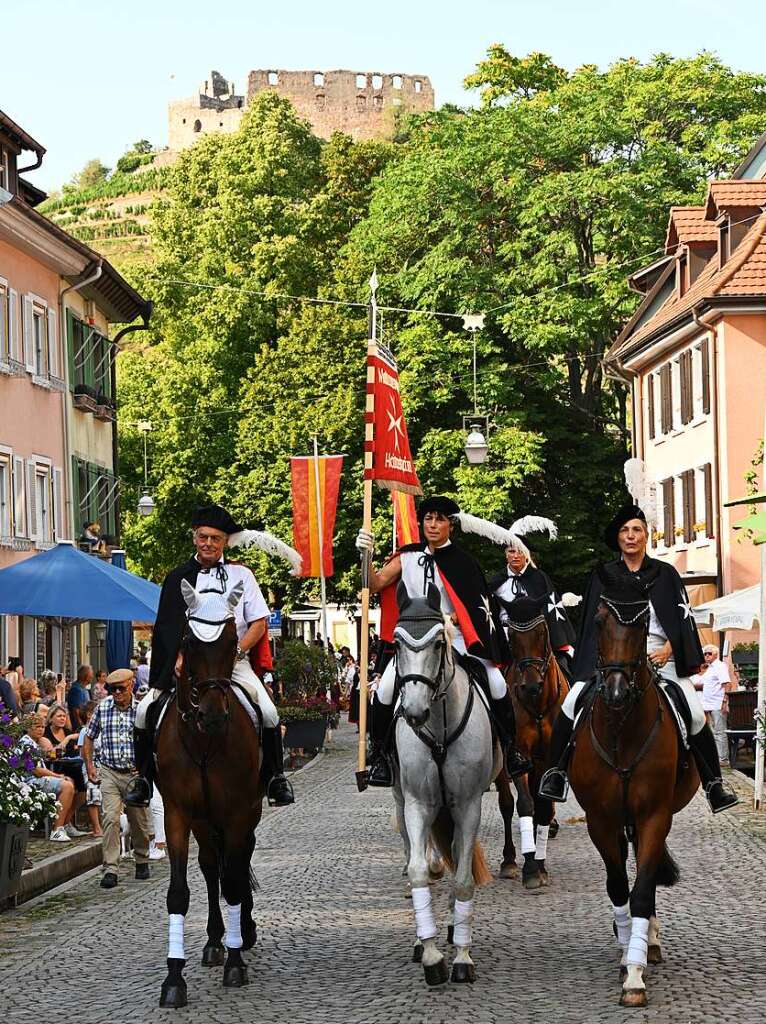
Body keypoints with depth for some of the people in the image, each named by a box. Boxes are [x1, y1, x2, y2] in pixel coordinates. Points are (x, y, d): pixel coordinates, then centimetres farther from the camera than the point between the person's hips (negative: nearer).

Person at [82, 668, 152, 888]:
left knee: (139, 822, 11)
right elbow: (89, 737, 13)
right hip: (109, 773, 0)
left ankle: (142, 862, 34)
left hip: (136, 773, 0)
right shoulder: (102, 708, 2)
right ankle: (110, 870, -14)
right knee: (110, 819, -14)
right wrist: (89, 765, 6)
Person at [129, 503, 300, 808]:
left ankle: (275, 778, -5)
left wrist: (237, 652, -11)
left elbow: (259, 623, 3)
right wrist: (181, 657, -10)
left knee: (268, 712, -23)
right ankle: (143, 778, 1)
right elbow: (169, 628, 7)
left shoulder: (241, 575, 6)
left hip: (233, 661, -1)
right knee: (146, 710, -15)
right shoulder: (178, 577, 9)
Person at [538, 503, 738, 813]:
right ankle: (556, 771, -3)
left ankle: (714, 785, -1)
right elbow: (594, 624, 10)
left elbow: (683, 616, 5)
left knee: (695, 715, -14)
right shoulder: (604, 576, 12)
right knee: (572, 706, -19)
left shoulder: (665, 574, 11)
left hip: (660, 655, 0)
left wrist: (669, 648, -11)